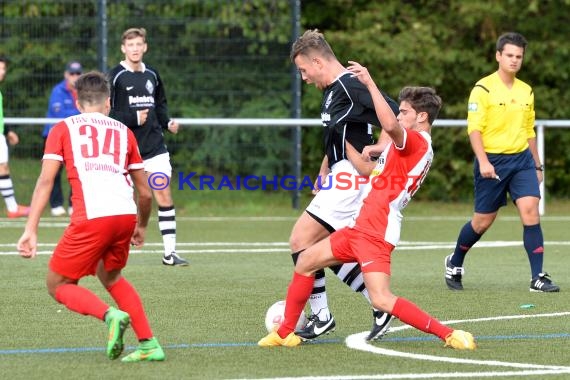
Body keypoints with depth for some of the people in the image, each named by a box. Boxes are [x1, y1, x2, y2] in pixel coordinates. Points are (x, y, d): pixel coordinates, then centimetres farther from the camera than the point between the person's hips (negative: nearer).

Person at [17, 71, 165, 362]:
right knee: (110, 276, 30)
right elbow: (145, 193, 24)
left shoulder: (63, 129, 15)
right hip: (126, 215, 4)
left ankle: (110, 315, -14)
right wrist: (142, 227, 42)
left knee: (58, 285, 12)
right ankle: (149, 345, 22)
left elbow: (46, 180, 2)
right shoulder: (123, 131, 23)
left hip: (91, 218, -4)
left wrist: (31, 230, -2)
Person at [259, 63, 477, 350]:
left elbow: (390, 125, -35)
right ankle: (285, 333, 26)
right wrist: (374, 151, 23)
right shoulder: (415, 145, 19)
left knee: (381, 300, -20)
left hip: (376, 232, -11)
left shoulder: (418, 141, -13)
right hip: (362, 227, 11)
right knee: (306, 261, 18)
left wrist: (370, 83, -30)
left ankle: (448, 335, -15)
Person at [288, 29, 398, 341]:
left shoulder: (351, 87, -16)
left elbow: (394, 116, -23)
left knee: (301, 240, -10)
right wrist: (323, 174, 23)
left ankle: (321, 316, -4)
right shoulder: (333, 91, 16)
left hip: (348, 181, -11)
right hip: (339, 179, 11)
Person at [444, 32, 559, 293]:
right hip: (492, 161, -4)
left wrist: (537, 165, 20)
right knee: (483, 220, 4)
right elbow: (474, 128, -13)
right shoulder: (483, 88, -7)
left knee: (530, 211, -13)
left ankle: (538, 277, -12)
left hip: (521, 159, 4)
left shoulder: (526, 91, 11)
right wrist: (483, 161, -23)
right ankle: (454, 263, 30)